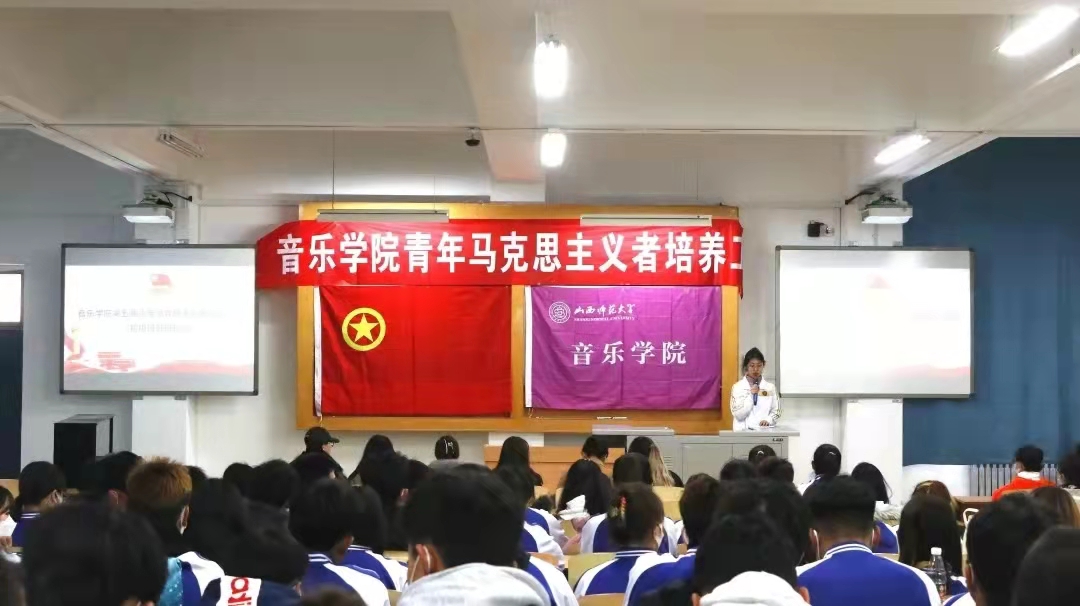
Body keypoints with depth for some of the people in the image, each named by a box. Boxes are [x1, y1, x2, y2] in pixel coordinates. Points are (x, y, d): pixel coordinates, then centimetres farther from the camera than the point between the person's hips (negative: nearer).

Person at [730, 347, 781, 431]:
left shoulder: (770, 387, 9)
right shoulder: (737, 387, 4)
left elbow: (776, 411, 9)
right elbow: (738, 415, -2)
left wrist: (768, 420, -11)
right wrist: (751, 395, -9)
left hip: (765, 430, 1)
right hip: (744, 431, -1)